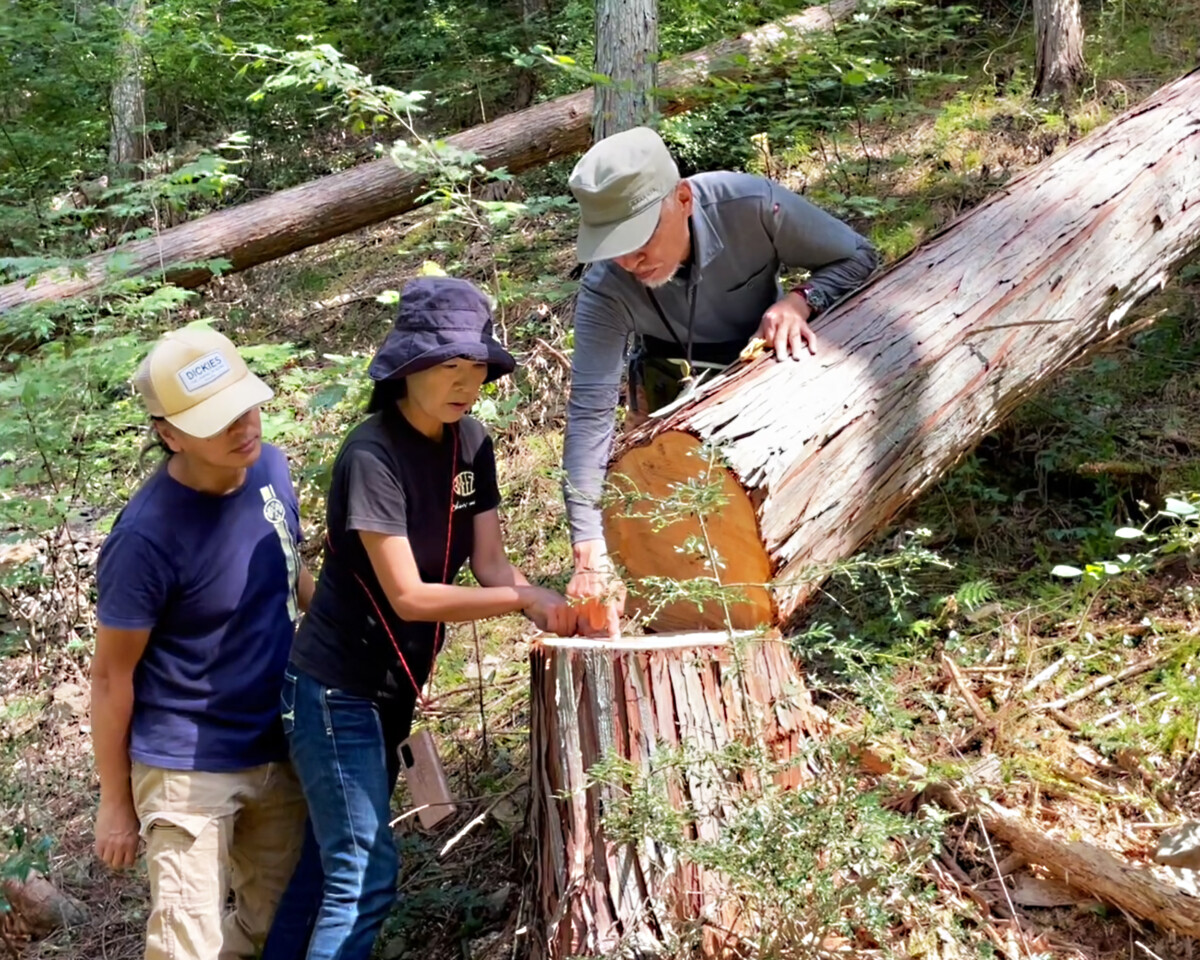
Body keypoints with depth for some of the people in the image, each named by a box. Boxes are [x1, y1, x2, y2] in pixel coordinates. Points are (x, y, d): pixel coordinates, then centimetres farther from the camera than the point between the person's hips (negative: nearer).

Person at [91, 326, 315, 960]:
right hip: (188, 769, -6)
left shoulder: (269, 467, -7)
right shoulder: (148, 537, -26)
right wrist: (115, 801, -6)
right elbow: (112, 675, -15)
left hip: (278, 749, 7)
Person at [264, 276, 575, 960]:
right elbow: (408, 596, -24)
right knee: (365, 879, -8)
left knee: (331, 861, 16)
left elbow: (490, 564, -2)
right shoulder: (373, 457, -24)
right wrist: (526, 600, -26)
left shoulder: (471, 442, 0)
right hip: (336, 690, -8)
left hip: (392, 687, 8)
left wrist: (554, 609, -21)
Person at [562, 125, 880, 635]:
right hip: (678, 392, 0)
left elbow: (857, 257, -19)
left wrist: (799, 300, -41)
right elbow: (589, 415, -41)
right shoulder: (604, 292, -35)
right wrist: (589, 557, -51)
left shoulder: (751, 205, -35)